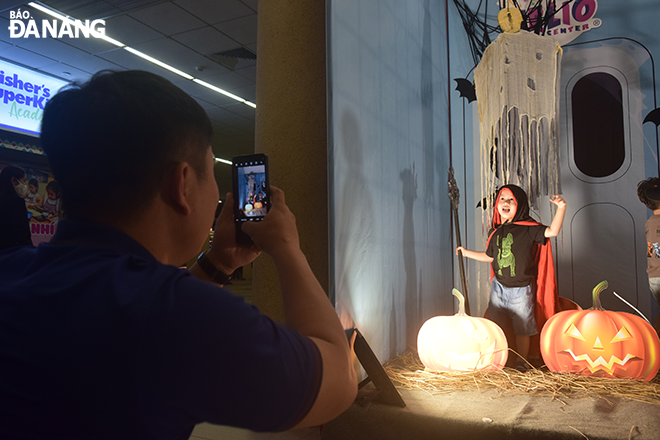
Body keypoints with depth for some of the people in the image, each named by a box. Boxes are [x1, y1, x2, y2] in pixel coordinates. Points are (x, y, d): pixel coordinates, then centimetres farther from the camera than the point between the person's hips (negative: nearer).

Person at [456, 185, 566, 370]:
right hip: (499, 287, 4)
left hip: (521, 290, -4)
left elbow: (552, 231, -22)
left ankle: (521, 362, 27)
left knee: (522, 329, 8)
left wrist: (561, 207, -32)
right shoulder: (495, 232, 6)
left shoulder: (528, 228, -9)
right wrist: (467, 253, 24)